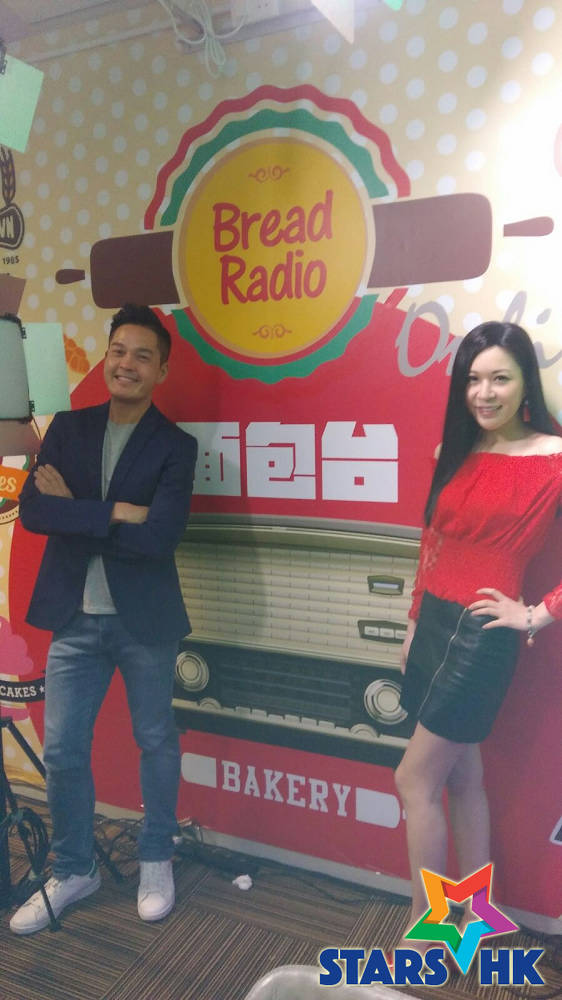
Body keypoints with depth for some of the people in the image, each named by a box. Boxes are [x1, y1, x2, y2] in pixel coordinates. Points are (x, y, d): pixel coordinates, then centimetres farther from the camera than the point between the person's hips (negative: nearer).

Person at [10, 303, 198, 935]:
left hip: (144, 620, -2)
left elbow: (160, 535, -20)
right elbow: (31, 510, -9)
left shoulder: (176, 446, -6)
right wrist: (115, 513, -19)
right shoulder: (67, 428, 3)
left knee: (155, 741, 14)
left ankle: (156, 861, 37)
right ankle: (73, 871, 33)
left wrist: (75, 512, -15)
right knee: (61, 749, 10)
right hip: (75, 618, 3)